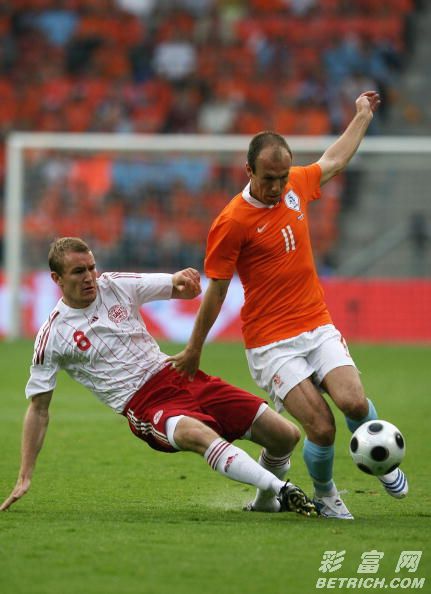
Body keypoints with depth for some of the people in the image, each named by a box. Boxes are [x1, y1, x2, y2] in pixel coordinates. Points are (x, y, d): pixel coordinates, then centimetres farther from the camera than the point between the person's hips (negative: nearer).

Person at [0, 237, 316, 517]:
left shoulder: (116, 285, 7)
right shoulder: (53, 337, -3)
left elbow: (185, 289, 8)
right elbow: (38, 408, 3)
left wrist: (183, 279, -19)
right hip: (144, 405, -5)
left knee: (286, 436, -5)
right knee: (200, 435, -40)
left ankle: (267, 499, 22)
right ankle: (281, 489, -46)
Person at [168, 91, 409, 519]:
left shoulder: (296, 186, 4)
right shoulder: (231, 223, -13)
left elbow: (334, 161, 28)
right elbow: (215, 292, -3)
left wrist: (362, 116, 37)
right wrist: (193, 351, 5)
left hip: (318, 328, 5)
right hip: (270, 343, -5)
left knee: (354, 403, -19)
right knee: (322, 428, -16)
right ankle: (324, 494, 14)